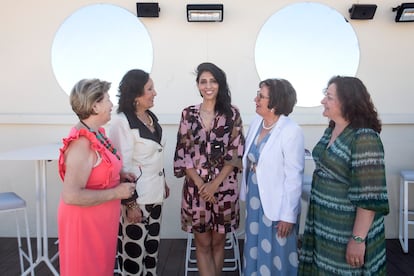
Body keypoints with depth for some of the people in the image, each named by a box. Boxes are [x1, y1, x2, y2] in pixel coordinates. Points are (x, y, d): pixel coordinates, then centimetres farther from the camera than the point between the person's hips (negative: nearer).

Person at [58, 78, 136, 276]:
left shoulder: (96, 133, 2)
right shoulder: (82, 143, -26)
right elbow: (71, 196, -31)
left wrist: (119, 177, 1)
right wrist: (116, 192, -24)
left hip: (99, 219, 9)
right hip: (85, 221, -9)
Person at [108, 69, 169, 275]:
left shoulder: (151, 117, 6)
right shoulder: (121, 122, -19)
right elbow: (122, 166, -19)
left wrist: (163, 182, 19)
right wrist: (130, 203, -18)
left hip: (154, 195, 8)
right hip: (135, 198, -8)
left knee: (152, 247, 20)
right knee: (134, 251, 9)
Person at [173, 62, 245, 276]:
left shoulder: (232, 113, -2)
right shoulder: (188, 114, 1)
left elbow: (236, 152, -4)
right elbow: (183, 154, -1)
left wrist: (215, 183, -12)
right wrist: (201, 184, -10)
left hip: (225, 187, 0)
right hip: (196, 188, 1)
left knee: (218, 242, 14)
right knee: (203, 243, 9)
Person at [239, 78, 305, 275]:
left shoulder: (292, 132, -20)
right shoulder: (256, 122, -1)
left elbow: (294, 177, -18)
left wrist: (288, 215, -15)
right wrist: (246, 192, 8)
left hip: (276, 204, -6)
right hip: (254, 199, 6)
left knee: (276, 256, 13)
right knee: (255, 250, 23)